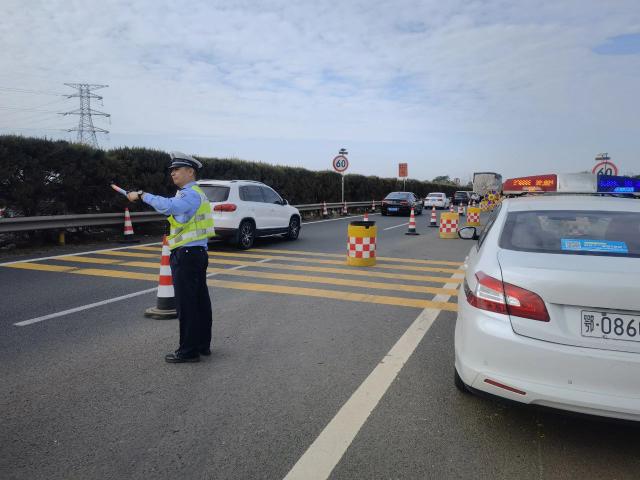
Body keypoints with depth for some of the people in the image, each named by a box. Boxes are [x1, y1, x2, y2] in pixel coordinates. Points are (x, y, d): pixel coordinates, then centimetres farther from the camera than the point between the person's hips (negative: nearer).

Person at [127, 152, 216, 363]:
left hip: (187, 255, -11)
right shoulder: (190, 193, 20)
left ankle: (188, 351, 3)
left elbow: (168, 206, -32)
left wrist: (142, 195, -22)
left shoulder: (191, 194, -15)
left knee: (186, 304, -4)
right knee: (200, 301, 14)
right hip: (196, 253, 11)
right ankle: (202, 344, 23)